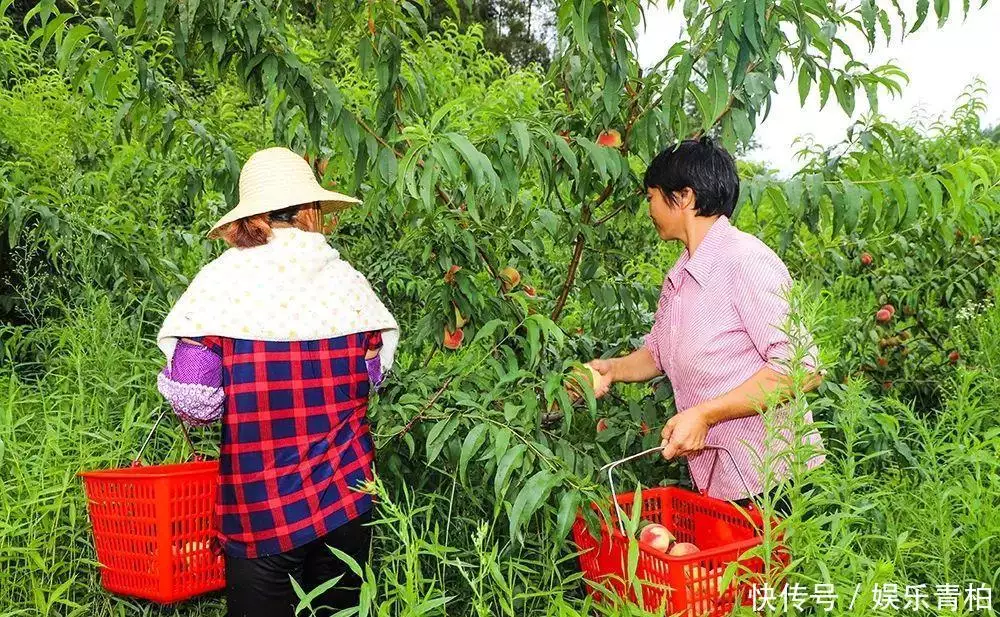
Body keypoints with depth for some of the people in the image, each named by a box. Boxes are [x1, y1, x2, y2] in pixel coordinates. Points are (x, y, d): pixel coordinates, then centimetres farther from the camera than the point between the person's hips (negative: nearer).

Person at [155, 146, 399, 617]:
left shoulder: (221, 280, -10)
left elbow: (194, 402, -14)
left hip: (260, 508, -2)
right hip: (347, 497, 3)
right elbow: (372, 376, 4)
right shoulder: (347, 280, -3)